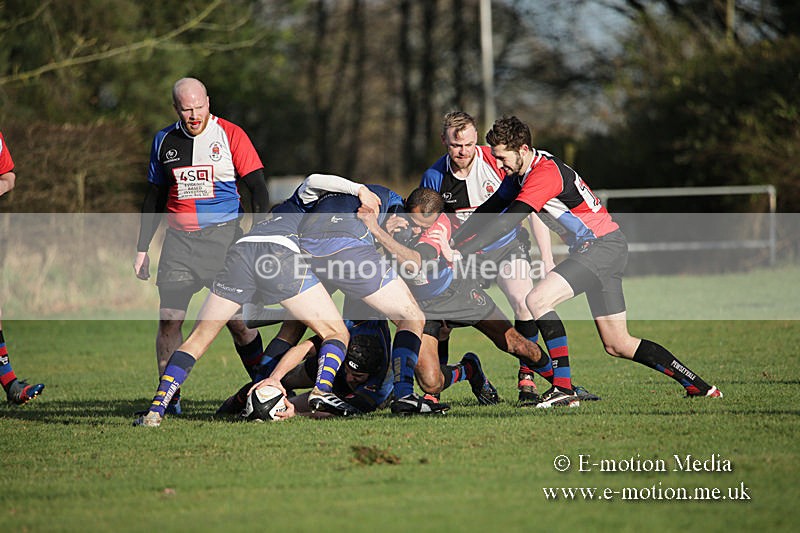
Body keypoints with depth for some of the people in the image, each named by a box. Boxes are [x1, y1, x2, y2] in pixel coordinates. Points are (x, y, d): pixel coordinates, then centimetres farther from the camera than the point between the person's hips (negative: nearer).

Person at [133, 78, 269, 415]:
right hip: (179, 239, 3)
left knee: (236, 318, -8)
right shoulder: (164, 141, 11)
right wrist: (142, 248, 18)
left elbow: (257, 189, -3)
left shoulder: (230, 136, -1)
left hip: (223, 235, -3)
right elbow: (154, 198, 20)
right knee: (169, 318, -6)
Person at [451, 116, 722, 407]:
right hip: (597, 249, 10)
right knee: (618, 345, 9)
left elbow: (506, 221, -29)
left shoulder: (544, 174, -22)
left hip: (603, 245, -10)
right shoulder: (520, 173, 8)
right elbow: (488, 211, 13)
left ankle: (563, 389, -20)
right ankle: (698, 386, 16)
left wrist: (461, 252, -30)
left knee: (537, 300, -21)